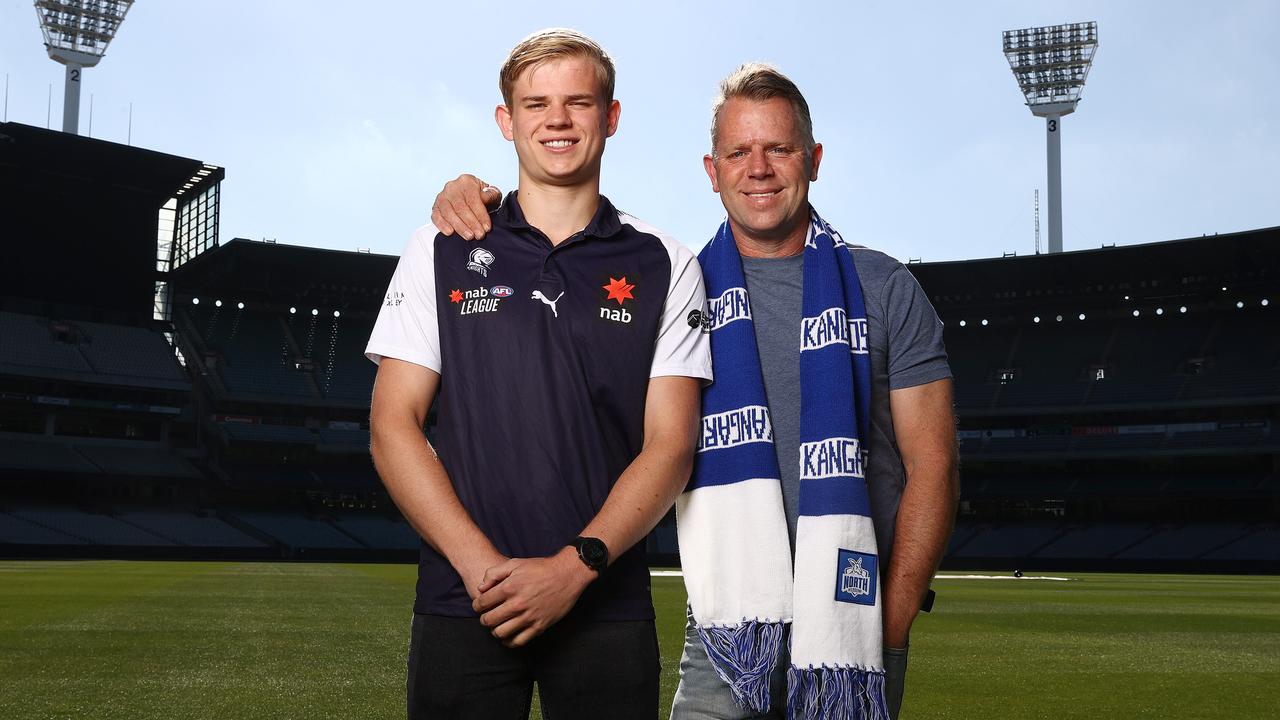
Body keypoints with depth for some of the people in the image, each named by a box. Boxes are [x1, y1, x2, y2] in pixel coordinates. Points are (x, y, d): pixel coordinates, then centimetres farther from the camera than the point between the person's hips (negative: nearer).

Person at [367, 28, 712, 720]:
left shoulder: (664, 267, 5)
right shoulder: (440, 253, 6)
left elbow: (670, 444, -1)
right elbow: (393, 425, 1)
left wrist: (574, 567, -13)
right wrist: (482, 564, -10)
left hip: (607, 606, 0)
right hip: (461, 604, 0)